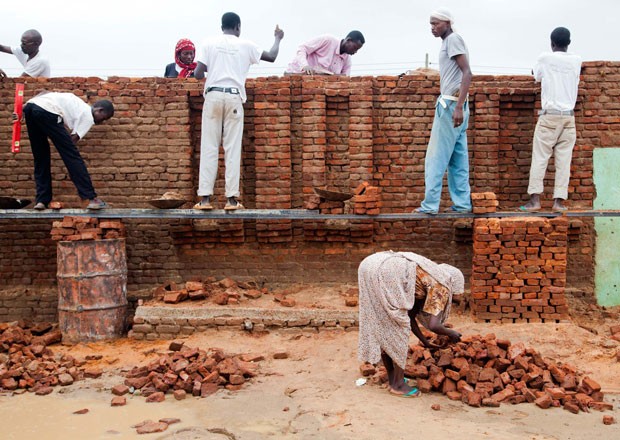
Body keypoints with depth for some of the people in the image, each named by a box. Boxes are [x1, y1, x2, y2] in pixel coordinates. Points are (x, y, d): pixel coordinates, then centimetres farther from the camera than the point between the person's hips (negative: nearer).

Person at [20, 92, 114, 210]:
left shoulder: (77, 104, 33)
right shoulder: (88, 116, 11)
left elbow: (45, 93, 24)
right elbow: (73, 139, 4)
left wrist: (24, 107, 17)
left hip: (30, 105, 9)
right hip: (47, 112, -8)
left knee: (40, 158, 16)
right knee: (72, 156, -3)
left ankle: (41, 200, 14)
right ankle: (92, 198, -4)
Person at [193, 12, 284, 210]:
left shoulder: (210, 43, 7)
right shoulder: (245, 45, 8)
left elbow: (198, 74, 0)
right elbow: (272, 57, 20)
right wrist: (278, 38, 38)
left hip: (213, 96, 1)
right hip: (234, 97, 0)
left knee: (209, 147, 2)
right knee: (232, 149, 2)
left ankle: (205, 197, -1)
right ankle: (231, 198, 0)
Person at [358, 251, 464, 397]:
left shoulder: (425, 277, 33)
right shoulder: (441, 286, 12)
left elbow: (410, 316, 38)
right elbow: (433, 325, 3)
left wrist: (425, 342, 45)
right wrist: (451, 333, 22)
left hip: (369, 265, 9)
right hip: (387, 272, -9)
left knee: (380, 326, 19)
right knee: (399, 329, 7)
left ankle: (392, 378, 34)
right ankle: (398, 384, 17)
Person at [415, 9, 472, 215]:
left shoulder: (453, 39, -8)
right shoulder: (449, 41, 20)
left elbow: (467, 73, -17)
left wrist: (458, 106, -25)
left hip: (450, 104, -10)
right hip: (453, 105, 10)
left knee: (436, 157, -7)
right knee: (458, 158, 8)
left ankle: (430, 204, -4)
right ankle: (462, 203, 10)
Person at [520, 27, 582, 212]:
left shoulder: (545, 58, -1)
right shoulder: (576, 60, 6)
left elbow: (536, 76, 18)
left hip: (549, 115, -2)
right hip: (569, 116, 3)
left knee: (539, 158, -1)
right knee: (564, 160, 2)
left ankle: (535, 199, -7)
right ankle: (559, 200, 0)